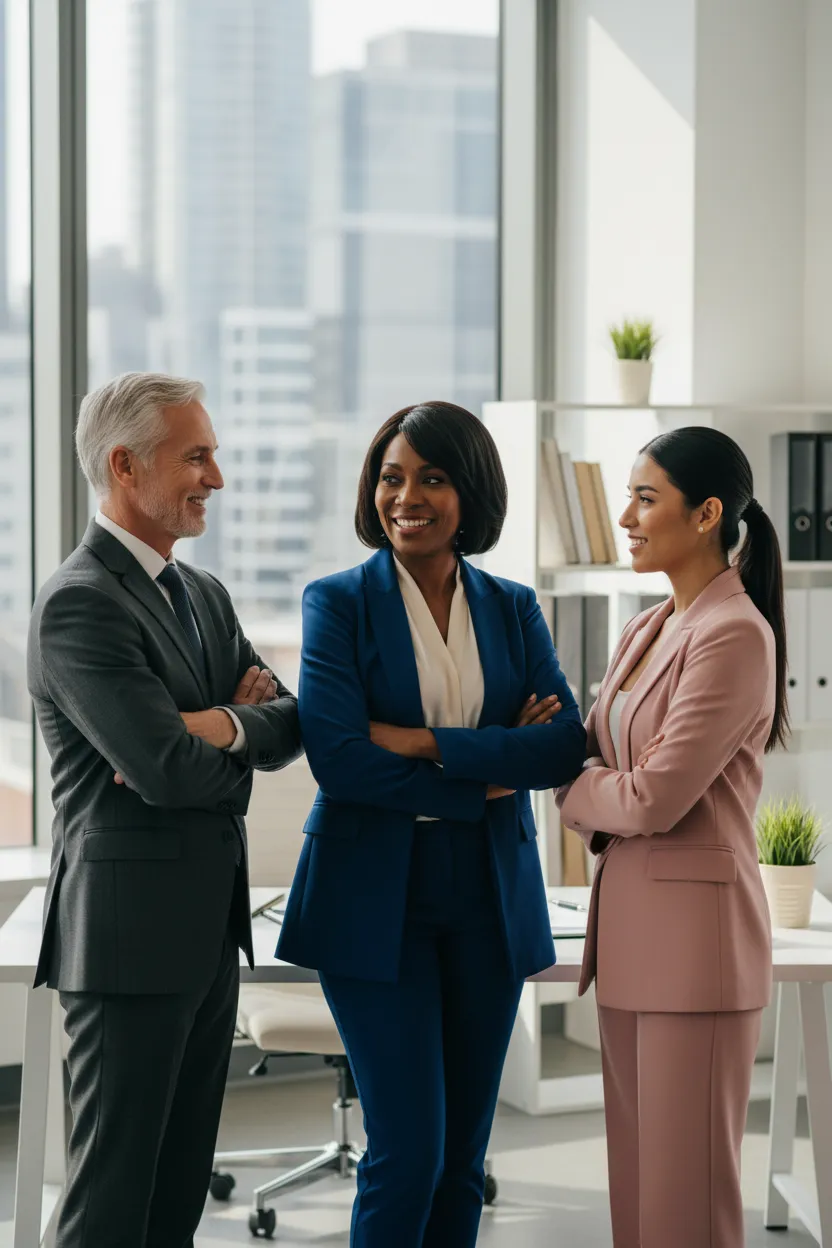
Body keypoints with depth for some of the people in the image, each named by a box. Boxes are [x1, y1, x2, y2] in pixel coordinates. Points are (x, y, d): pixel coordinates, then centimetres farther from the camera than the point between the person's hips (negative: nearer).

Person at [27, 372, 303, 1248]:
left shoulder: (201, 594, 15)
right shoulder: (79, 603, -15)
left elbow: (291, 728, 9)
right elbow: (168, 770, -23)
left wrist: (226, 724, -12)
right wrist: (245, 724, -3)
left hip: (210, 928, 9)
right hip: (131, 930, -9)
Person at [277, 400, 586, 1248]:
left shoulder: (513, 610, 8)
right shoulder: (339, 603, -2)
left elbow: (566, 746, -5)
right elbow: (337, 756, -14)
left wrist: (426, 742, -15)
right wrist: (488, 775, -13)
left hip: (489, 899, 4)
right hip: (376, 899, -4)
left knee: (463, 1155, 8)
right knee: (408, 1149, -8)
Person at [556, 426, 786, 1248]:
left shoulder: (735, 634, -14)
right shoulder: (646, 632, 14)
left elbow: (654, 798, -18)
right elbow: (592, 756, 16)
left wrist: (574, 789, -2)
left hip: (693, 930, -9)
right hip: (628, 921, 9)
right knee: (634, 1177, 13)